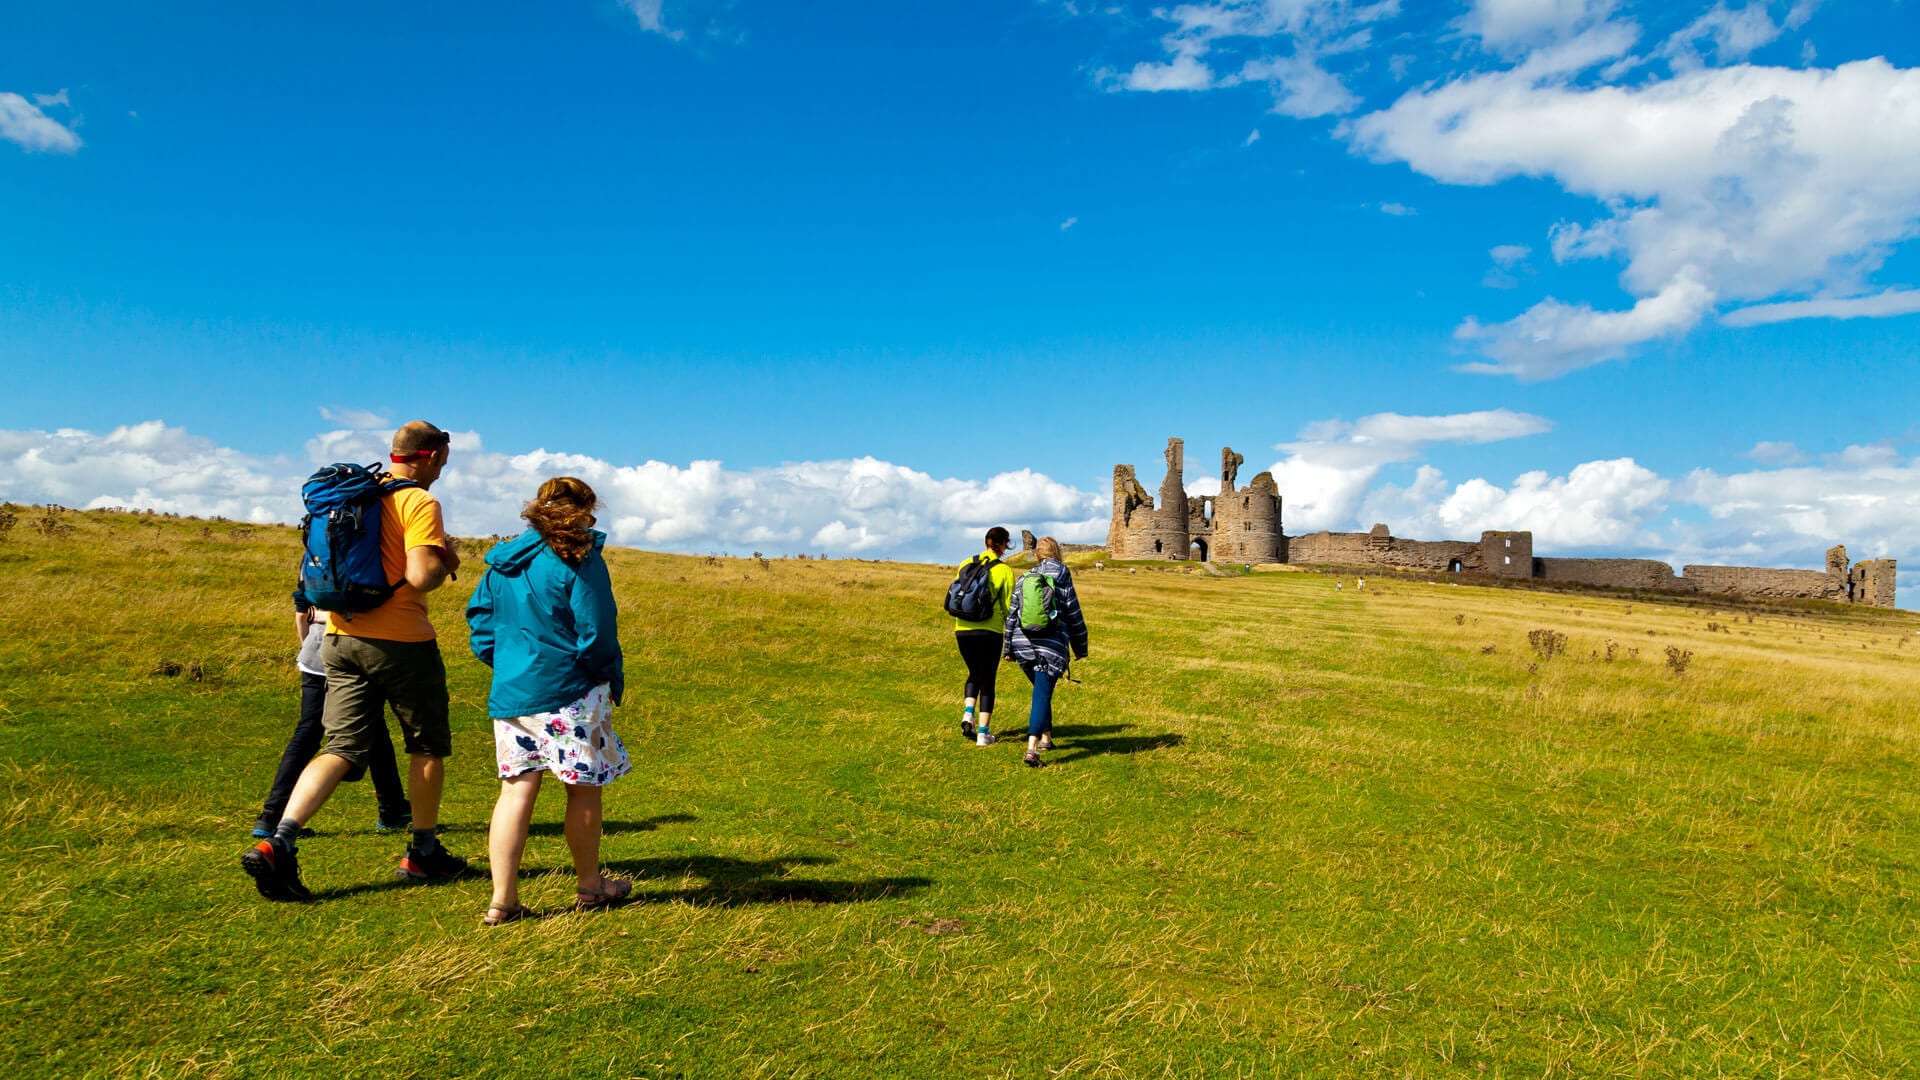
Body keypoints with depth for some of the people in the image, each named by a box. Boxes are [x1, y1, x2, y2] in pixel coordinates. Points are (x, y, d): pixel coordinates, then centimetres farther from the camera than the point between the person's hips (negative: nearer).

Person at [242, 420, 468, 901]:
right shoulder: (420, 503, -11)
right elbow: (421, 578, -22)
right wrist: (447, 562, -2)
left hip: (342, 638, 6)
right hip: (402, 641, -6)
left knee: (341, 749, 5)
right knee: (428, 746, 12)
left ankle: (278, 843, -12)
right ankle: (423, 853, 21)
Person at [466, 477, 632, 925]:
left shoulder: (503, 561, 10)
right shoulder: (580, 561, -11)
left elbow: (480, 620, 15)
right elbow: (597, 635, -12)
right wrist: (613, 686, 1)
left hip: (509, 693, 6)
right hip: (567, 694, -6)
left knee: (516, 792, 7)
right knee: (584, 789, 9)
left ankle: (502, 900, 5)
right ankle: (590, 885, 23)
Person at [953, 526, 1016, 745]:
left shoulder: (965, 565, 5)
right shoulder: (1004, 570, -5)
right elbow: (1008, 605, -3)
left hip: (963, 629, 3)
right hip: (989, 631, -3)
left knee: (974, 674, 23)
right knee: (987, 680, 9)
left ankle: (968, 714, 2)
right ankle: (983, 732, 9)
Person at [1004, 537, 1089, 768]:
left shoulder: (1023, 579, 8)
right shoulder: (1062, 577, -2)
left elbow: (1012, 616, 10)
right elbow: (1074, 616, 1)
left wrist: (1009, 648, 18)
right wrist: (1080, 648, 11)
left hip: (1023, 645, 4)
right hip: (1051, 646, -4)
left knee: (1041, 692, 24)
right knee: (1042, 695, -7)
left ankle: (1046, 737, 32)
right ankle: (1032, 747, -20)